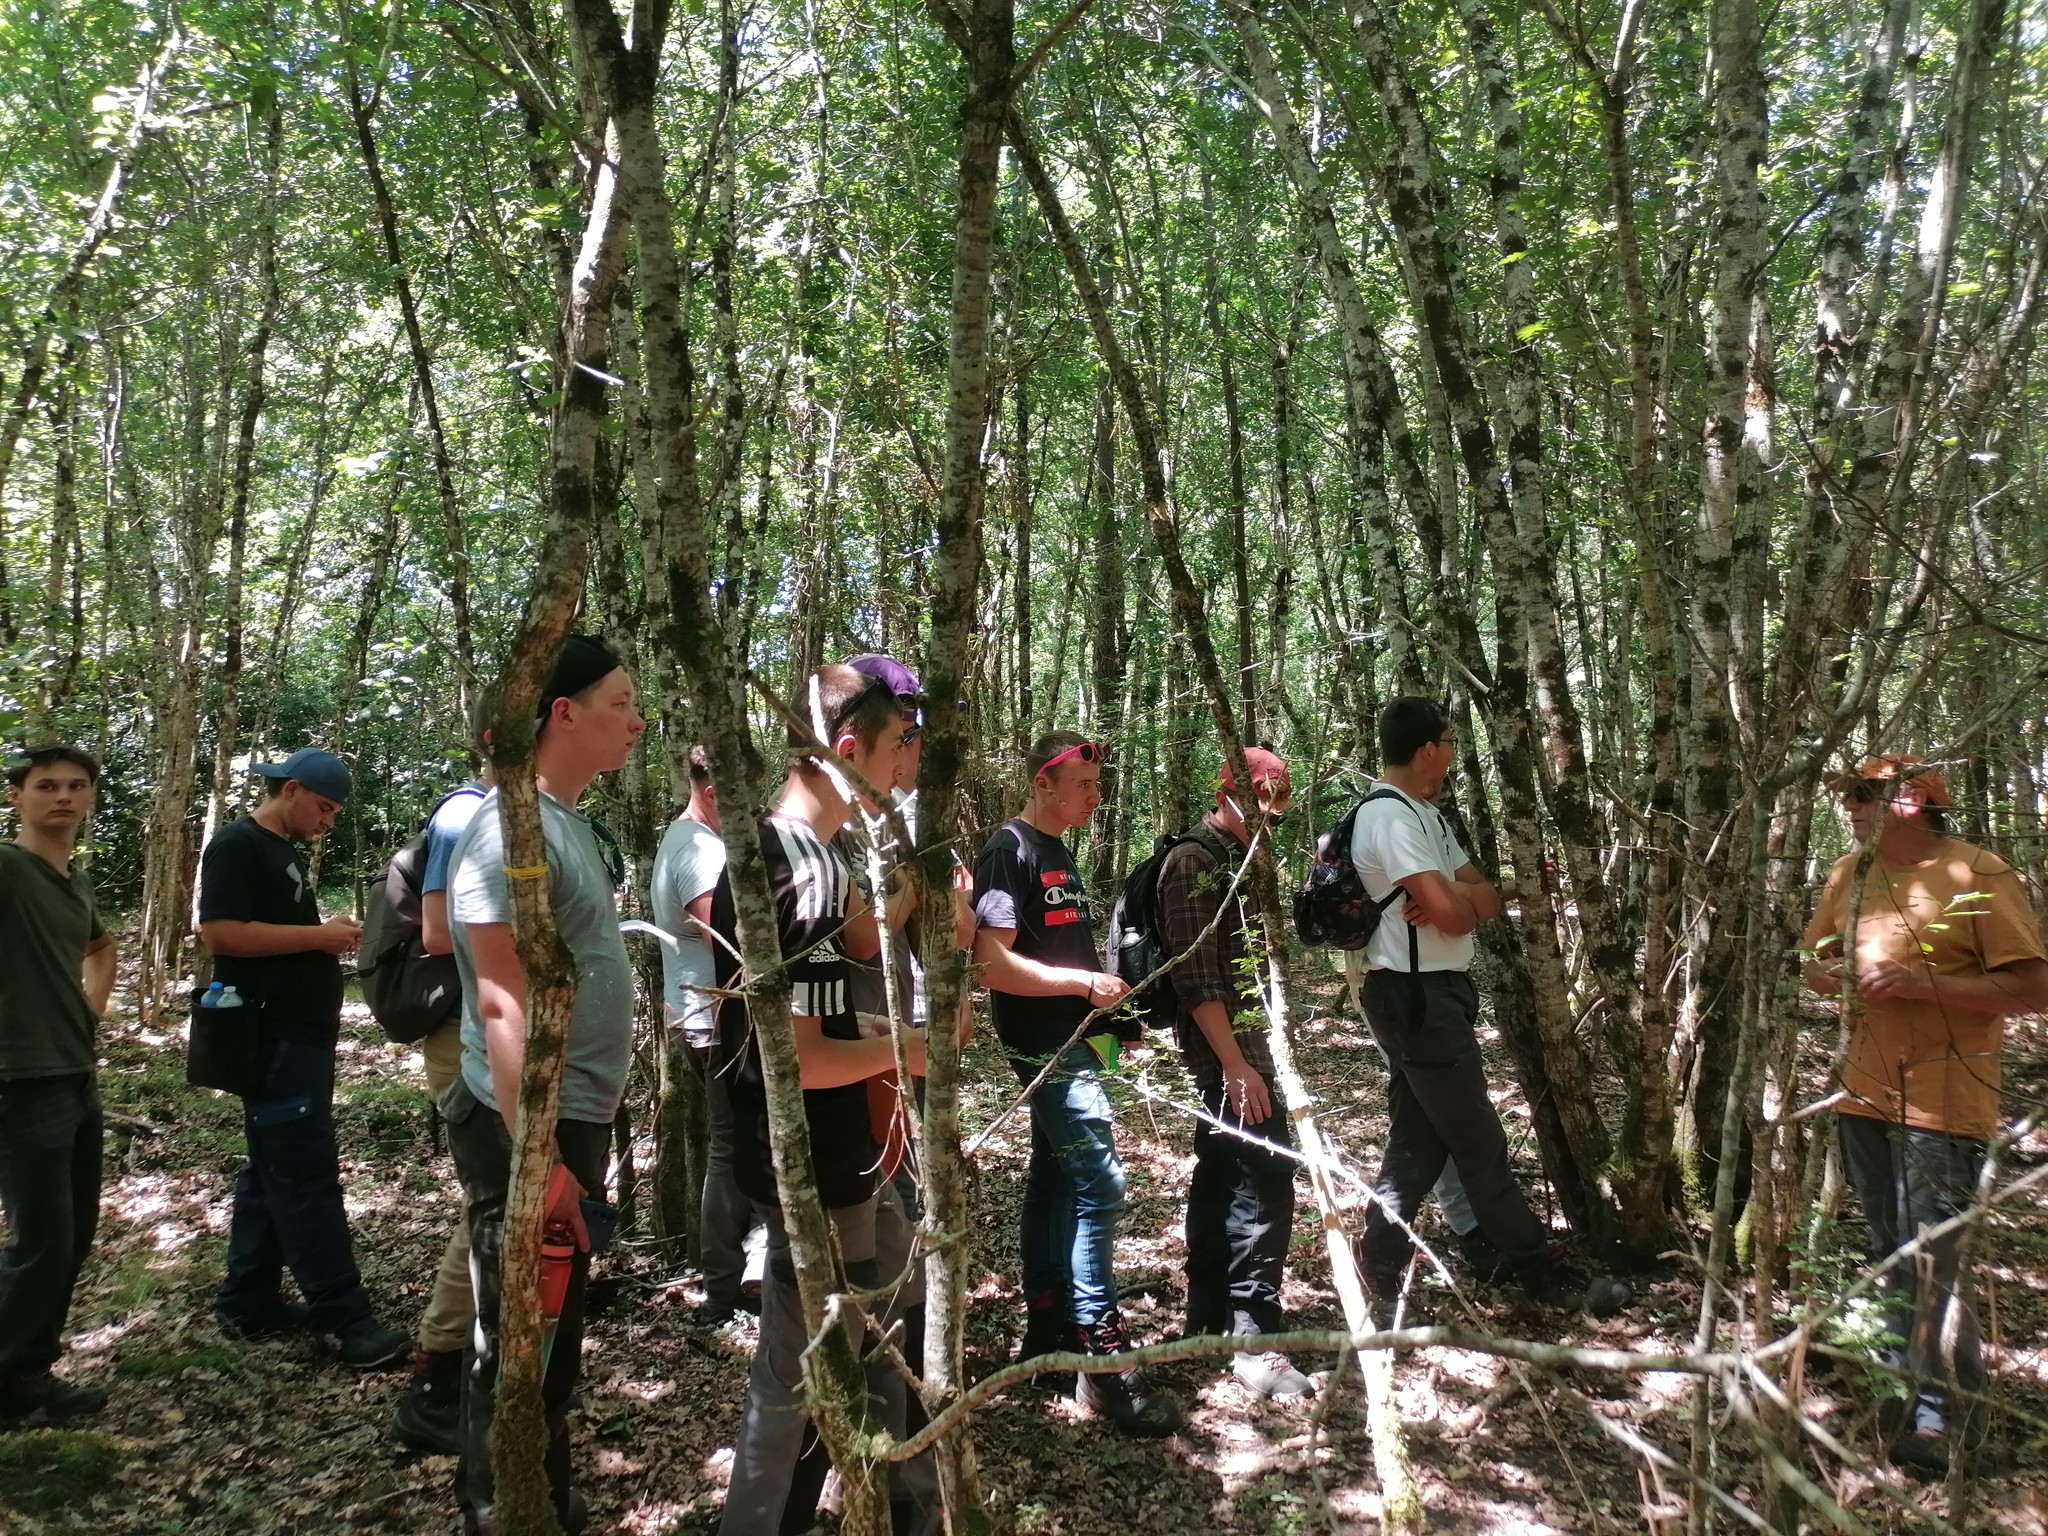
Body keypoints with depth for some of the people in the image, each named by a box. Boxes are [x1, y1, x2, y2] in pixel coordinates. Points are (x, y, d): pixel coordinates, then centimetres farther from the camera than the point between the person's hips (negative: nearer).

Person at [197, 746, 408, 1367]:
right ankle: (346, 1316, -6)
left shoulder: (285, 851, 18)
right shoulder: (236, 846, -11)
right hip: (273, 1040, -10)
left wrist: (331, 936, 9)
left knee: (275, 1170, 14)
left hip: (301, 1035, 10)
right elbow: (220, 933, -21)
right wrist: (320, 934, -18)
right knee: (307, 1175, -8)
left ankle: (248, 1303, 24)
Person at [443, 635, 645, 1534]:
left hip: (575, 1120, 10)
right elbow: (502, 1003, -25)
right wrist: (539, 1160, -27)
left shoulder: (566, 821, 11)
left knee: (554, 1338, 22)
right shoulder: (513, 827, -19)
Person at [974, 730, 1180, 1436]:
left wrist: (1112, 1011, 12)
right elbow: (995, 964, -21)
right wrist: (1086, 983, -21)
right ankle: (1103, 1357, -6)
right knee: (1098, 1185, -11)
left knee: (1054, 1181, 14)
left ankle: (1045, 1326, 25)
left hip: (1073, 1043, 9)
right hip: (1047, 1049, -9)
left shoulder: (1058, 853, 15)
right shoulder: (1008, 851, -14)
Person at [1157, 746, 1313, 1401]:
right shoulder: (1191, 863, -13)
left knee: (1221, 1178, 15)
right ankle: (1253, 1336, -3)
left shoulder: (1239, 861, 16)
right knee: (1264, 1180, -10)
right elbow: (1196, 977, -19)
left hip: (1243, 1041, 10)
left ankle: (1209, 1318, 25)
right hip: (1225, 1048, -10)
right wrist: (1236, 1064, -21)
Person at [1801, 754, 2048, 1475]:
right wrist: (1829, 974, -6)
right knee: (1891, 1250, 18)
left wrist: (1923, 984, -23)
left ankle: (1942, 1414, 3)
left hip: (1941, 1102, -7)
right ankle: (1904, 1373, 32)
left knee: (1933, 1259, -6)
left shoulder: (1977, 875, -11)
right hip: (1864, 1092, 7)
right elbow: (1816, 964, 18)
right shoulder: (1848, 875, 9)